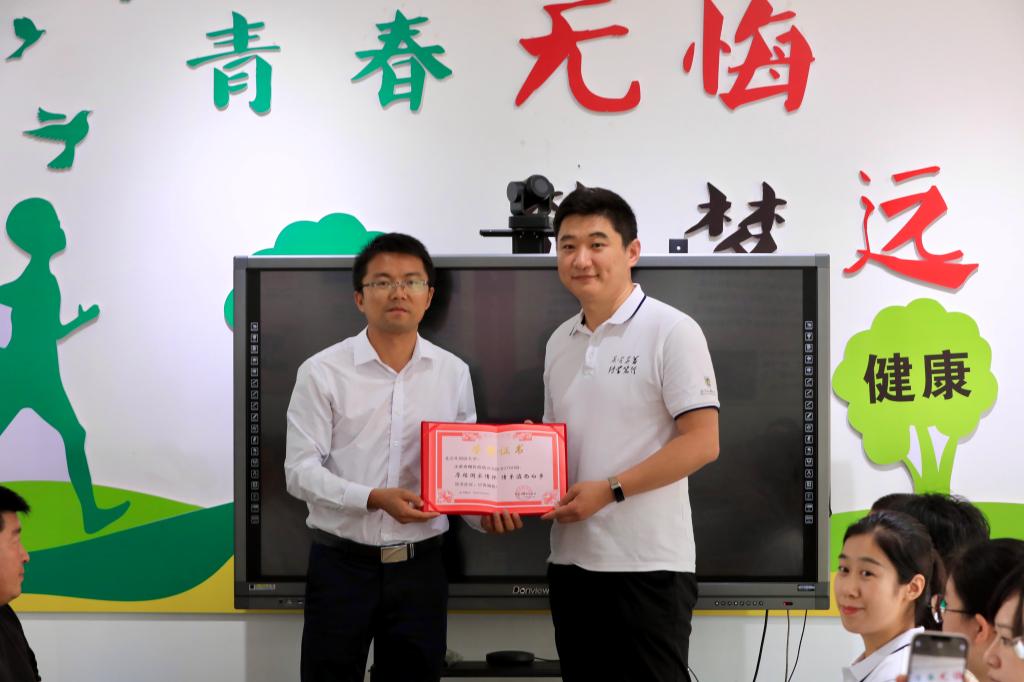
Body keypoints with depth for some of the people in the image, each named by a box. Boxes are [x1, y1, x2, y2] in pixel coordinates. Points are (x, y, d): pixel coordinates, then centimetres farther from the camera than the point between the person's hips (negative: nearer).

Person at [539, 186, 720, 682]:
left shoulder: (670, 331, -8)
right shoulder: (559, 342, 13)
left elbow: (702, 442, -14)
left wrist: (609, 490, -18)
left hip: (647, 565, -7)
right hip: (571, 560, 7)